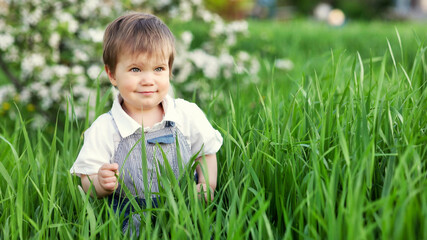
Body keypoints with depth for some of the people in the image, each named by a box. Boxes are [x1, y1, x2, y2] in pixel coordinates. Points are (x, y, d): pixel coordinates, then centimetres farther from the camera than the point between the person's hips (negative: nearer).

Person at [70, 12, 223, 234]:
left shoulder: (188, 115, 0)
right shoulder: (104, 130, -6)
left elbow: (206, 152, 15)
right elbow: (87, 183, -2)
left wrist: (207, 185, -1)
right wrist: (102, 184, -24)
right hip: (132, 219, -2)